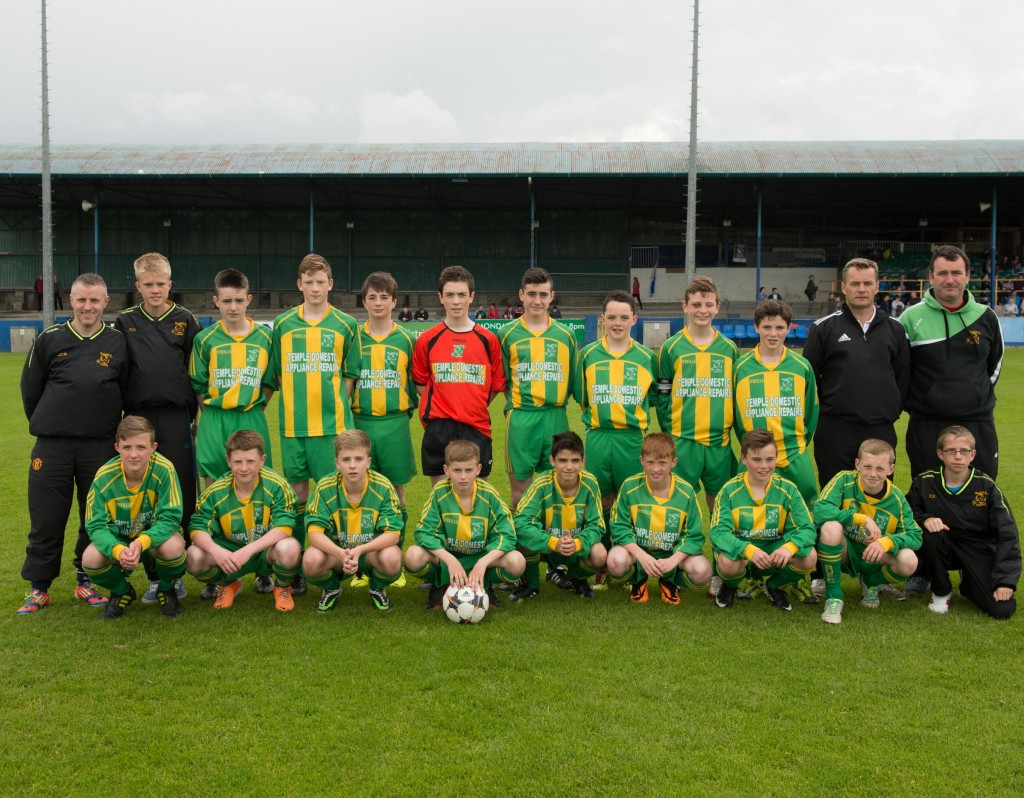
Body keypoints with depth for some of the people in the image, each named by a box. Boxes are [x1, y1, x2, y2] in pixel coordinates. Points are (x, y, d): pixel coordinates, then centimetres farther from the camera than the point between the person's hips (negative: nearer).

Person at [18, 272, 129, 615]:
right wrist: (45, 424, 15)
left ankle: (87, 581, 24)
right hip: (52, 445, 0)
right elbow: (30, 389, 10)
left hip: (100, 446, 0)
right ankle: (38, 587, 17)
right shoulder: (50, 339, 3)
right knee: (46, 520, 4)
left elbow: (127, 393, 9)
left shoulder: (118, 342, 3)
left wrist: (110, 427, 9)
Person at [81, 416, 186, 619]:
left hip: (155, 535, -2)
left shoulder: (164, 470, -25)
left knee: (173, 547, -36)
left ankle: (167, 590, 1)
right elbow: (95, 525, -19)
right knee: (90, 559, -29)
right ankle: (121, 592, 8)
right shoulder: (104, 477, -20)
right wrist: (118, 550, -41)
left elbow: (170, 518, -25)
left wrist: (142, 543, -44)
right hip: (118, 539, 2)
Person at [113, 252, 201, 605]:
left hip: (176, 419, -1)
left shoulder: (185, 320, 6)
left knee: (181, 496, -2)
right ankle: (153, 576, 12)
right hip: (138, 417, 2)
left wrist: (191, 412, 3)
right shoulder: (125, 322, 9)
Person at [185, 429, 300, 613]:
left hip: (266, 552, -2)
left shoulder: (276, 485, -15)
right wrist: (216, 551, -32)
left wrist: (249, 550, -34)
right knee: (194, 557, -25)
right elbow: (198, 528, -10)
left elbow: (284, 527, -23)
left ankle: (283, 588, 2)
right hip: (229, 553, 3)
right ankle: (227, 585, 12)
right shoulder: (216, 491, -7)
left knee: (289, 548, -37)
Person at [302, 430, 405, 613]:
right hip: (335, 550, 1)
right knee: (311, 560, -32)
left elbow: (393, 533, -21)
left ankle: (378, 588, 5)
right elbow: (315, 532, -21)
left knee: (392, 559, -34)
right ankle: (331, 589, 7)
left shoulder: (383, 488, -17)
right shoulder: (325, 488, -15)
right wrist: (341, 553, -40)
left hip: (372, 550, 0)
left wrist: (360, 550, -38)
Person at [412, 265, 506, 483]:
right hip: (438, 428, 0)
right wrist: (438, 406, -1)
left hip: (476, 428, 0)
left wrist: (474, 406, 1)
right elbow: (420, 383, 10)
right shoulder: (427, 339, 3)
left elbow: (497, 385, 9)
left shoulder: (488, 339, 4)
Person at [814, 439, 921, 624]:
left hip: (874, 559, 3)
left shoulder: (896, 498, -9)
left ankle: (872, 583, 10)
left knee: (908, 561, -28)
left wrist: (887, 541, -33)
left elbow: (915, 536, -12)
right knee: (831, 527, -35)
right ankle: (834, 597, -17)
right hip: (844, 552, -2)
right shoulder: (845, 480, -17)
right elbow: (820, 510, -31)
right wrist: (863, 519, -32)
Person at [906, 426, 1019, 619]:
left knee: (1002, 609, -20)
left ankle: (968, 586, 16)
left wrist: (1006, 580, -18)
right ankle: (941, 592, -6)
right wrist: (924, 519, -21)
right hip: (942, 549, 1)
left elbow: (1007, 534, -10)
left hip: (978, 550, -1)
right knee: (929, 536, -34)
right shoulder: (925, 482, -8)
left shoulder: (986, 486, -10)